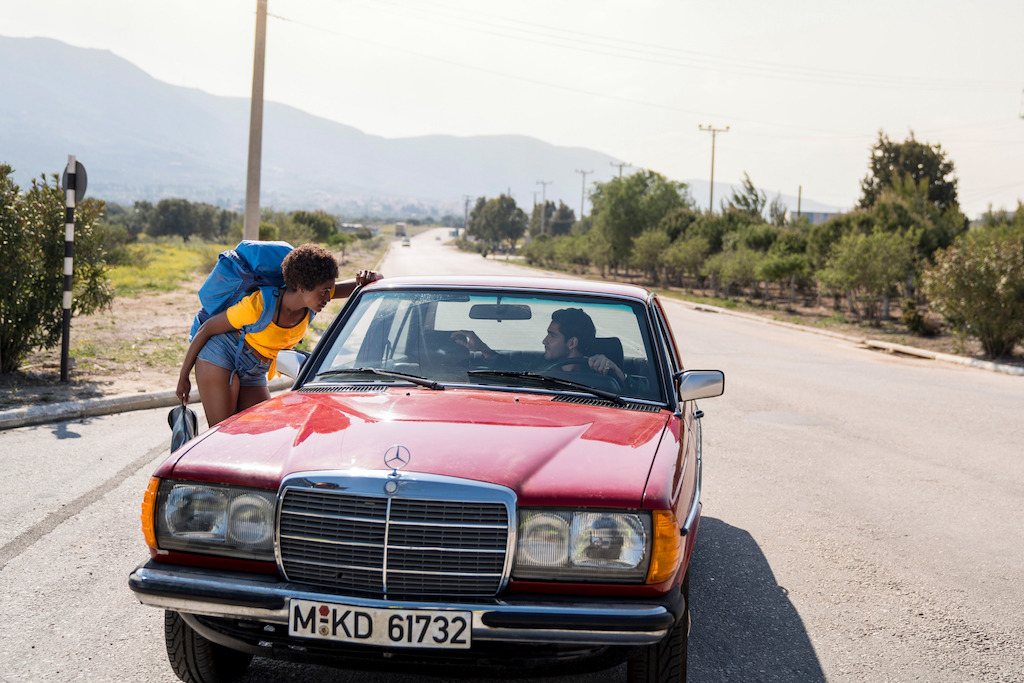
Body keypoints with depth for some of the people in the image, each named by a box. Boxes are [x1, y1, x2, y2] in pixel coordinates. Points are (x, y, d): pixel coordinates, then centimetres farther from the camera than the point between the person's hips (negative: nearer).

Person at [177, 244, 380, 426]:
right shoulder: (258, 305, -27)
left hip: (254, 375, 6)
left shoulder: (311, 296, -12)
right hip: (220, 358, -6)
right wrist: (183, 377, -8)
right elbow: (205, 330, -15)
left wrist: (366, 279, -32)